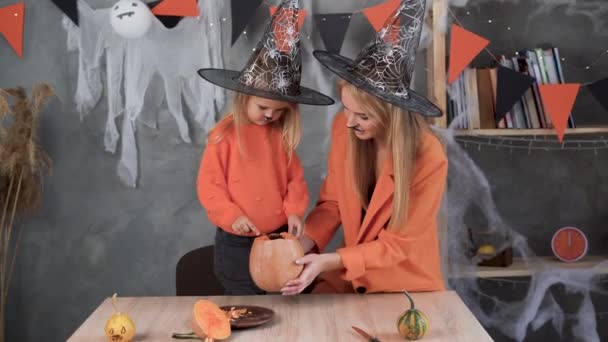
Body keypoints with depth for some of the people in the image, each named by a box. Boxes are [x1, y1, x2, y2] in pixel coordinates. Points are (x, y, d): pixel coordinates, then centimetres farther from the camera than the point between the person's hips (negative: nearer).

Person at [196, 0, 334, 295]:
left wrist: (295, 210, -9)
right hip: (237, 242, -3)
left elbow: (295, 178, 6)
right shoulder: (224, 135, -11)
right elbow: (208, 185, -8)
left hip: (279, 236, 4)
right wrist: (231, 216, -18)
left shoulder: (282, 134, 2)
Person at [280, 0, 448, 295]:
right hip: (351, 276, 3)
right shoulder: (343, 128, -12)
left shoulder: (429, 158, -24)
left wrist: (331, 261, -27)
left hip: (406, 286, -3)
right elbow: (332, 202, 0)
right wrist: (302, 245, -16)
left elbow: (399, 243, -17)